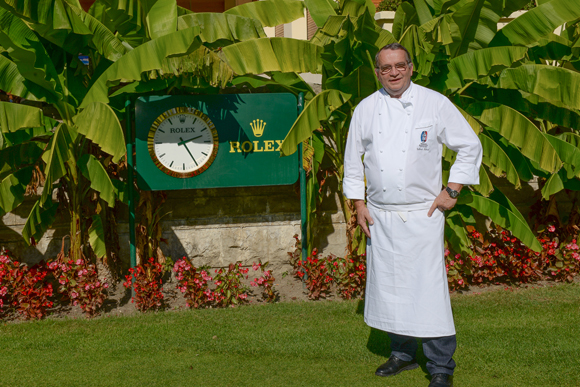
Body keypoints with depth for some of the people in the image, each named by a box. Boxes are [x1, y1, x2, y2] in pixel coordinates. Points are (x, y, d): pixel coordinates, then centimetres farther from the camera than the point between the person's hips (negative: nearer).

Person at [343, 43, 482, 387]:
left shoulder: (435, 104, -2)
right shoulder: (366, 109, 7)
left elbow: (470, 146, 3)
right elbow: (353, 158, 15)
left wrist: (452, 191, -3)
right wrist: (359, 204, 8)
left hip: (423, 214, -4)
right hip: (380, 215, 4)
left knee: (430, 288, -7)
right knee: (389, 286, 9)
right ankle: (403, 354, 27)